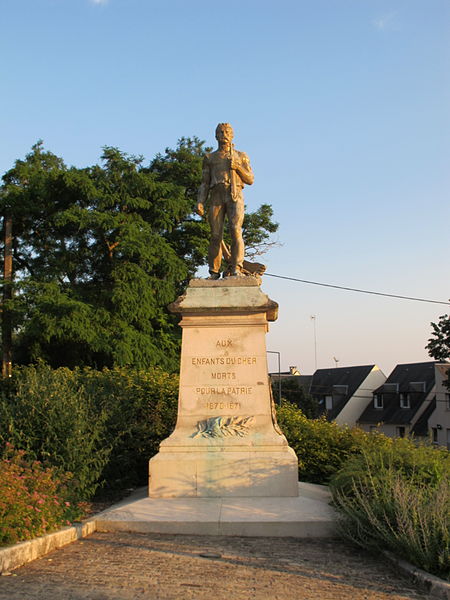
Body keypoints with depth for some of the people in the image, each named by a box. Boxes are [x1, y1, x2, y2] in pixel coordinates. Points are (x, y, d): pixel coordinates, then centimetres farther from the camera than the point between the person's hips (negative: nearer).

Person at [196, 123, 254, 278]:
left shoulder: (241, 156, 21)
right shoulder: (209, 158, 21)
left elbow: (250, 180, 14)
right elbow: (204, 184, 16)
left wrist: (237, 166, -3)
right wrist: (200, 202, 0)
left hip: (235, 197, -1)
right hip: (216, 197, 1)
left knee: (235, 230, -20)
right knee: (215, 236, -7)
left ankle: (236, 269, -23)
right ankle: (214, 273, -4)